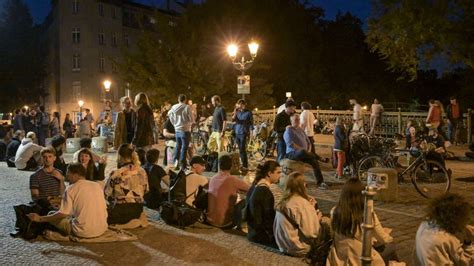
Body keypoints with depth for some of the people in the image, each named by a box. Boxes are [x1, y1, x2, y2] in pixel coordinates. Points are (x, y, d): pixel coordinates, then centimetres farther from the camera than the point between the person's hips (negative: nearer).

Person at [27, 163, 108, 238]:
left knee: (51, 215, 12)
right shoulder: (98, 186, 6)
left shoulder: (71, 189, -6)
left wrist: (40, 219, 3)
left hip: (83, 232, -6)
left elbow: (63, 214, -8)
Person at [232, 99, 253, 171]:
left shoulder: (248, 113, -2)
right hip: (237, 133, 5)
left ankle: (245, 166, -6)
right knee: (240, 149, 9)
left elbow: (251, 123, -1)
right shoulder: (237, 112, 12)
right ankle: (243, 164, 18)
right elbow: (233, 119, -3)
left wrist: (250, 131, -9)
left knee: (242, 149, -10)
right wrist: (235, 112, -14)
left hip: (243, 133, -5)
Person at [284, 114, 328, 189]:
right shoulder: (288, 130, -3)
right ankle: (319, 157, -21)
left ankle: (320, 182, -11)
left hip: (303, 153, 7)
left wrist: (307, 151, 4)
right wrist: (301, 149, -21)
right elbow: (290, 144, -17)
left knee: (314, 161, -17)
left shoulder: (300, 130, 20)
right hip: (292, 153, -7)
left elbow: (307, 142, 22)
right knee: (302, 152, -40)